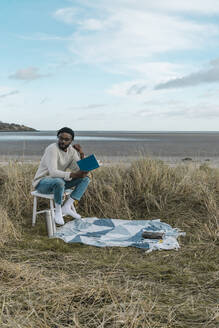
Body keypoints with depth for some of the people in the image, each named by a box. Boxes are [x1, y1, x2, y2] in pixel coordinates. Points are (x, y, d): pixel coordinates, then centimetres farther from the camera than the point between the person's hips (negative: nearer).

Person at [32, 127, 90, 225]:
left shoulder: (72, 151, 0)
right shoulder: (52, 149, -23)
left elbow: (80, 171, -4)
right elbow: (53, 173, -33)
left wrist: (81, 154, -15)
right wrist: (74, 175, -40)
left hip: (58, 181, 7)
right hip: (42, 183, -7)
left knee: (85, 179, -5)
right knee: (59, 182, -40)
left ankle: (67, 207, -13)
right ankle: (58, 210, -15)